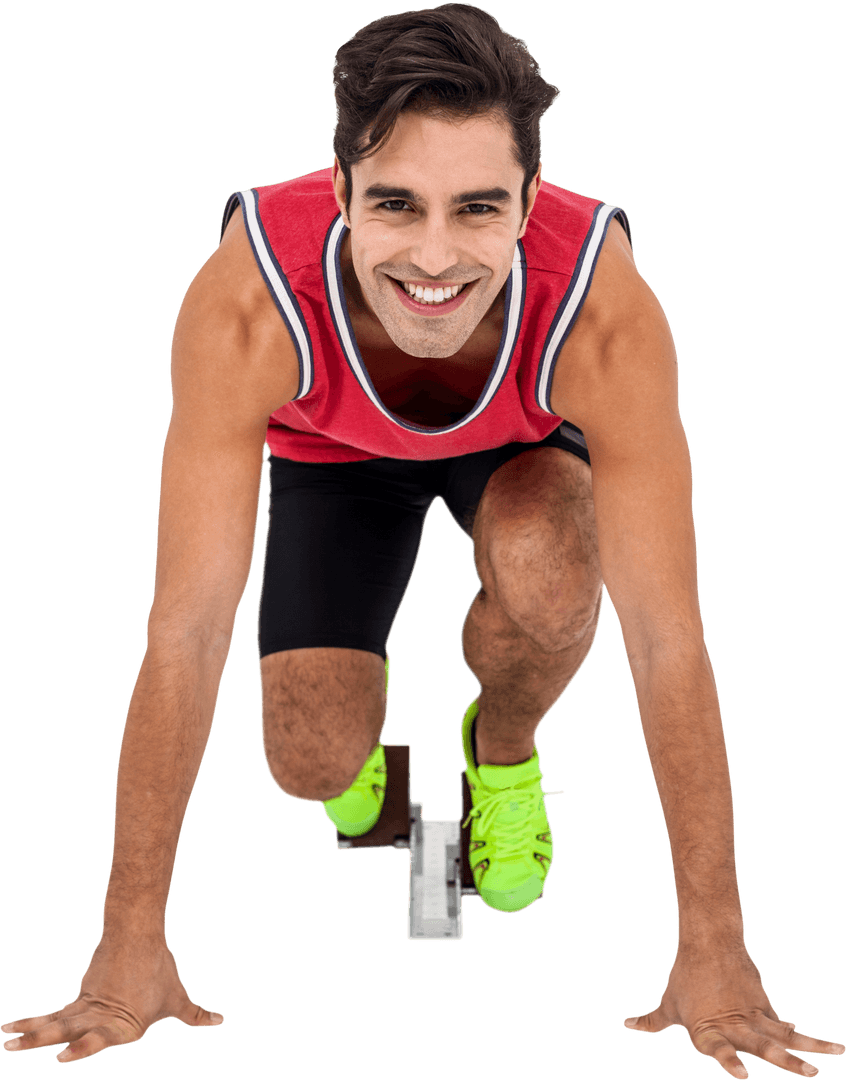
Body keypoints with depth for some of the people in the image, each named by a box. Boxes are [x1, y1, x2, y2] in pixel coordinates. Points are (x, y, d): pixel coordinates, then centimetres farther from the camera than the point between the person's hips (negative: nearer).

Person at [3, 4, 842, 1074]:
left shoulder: (606, 314, -42)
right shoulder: (248, 305, -42)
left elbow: (666, 636, -36)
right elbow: (184, 628, -38)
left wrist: (713, 948, -33)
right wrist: (130, 943, -34)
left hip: (523, 437, 0)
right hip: (334, 447, 0)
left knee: (548, 581, -33)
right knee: (314, 762, -14)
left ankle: (503, 743, 3)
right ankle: (356, 698, 24)